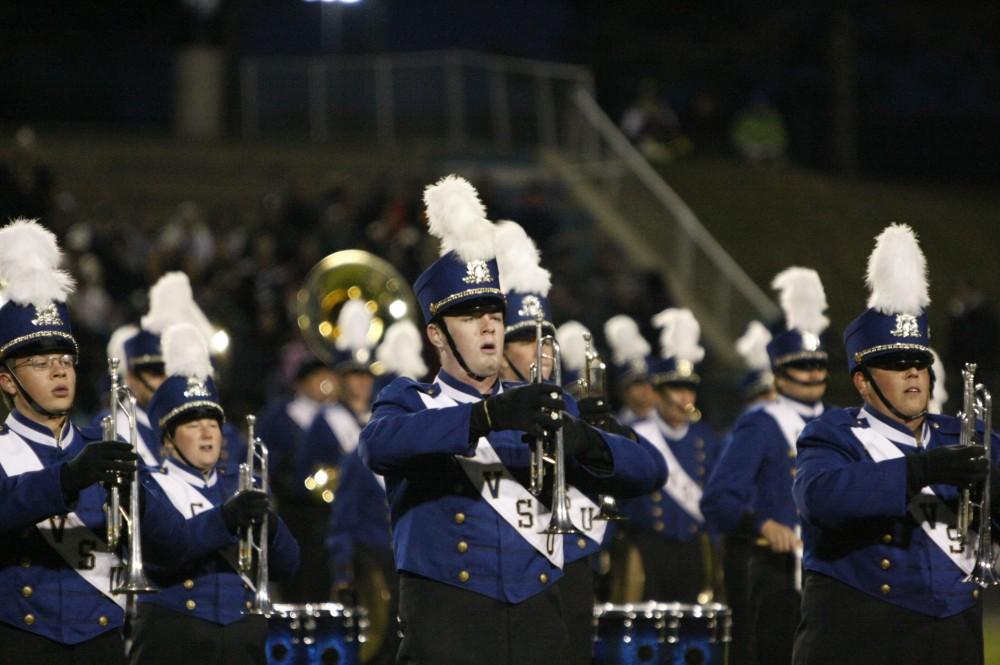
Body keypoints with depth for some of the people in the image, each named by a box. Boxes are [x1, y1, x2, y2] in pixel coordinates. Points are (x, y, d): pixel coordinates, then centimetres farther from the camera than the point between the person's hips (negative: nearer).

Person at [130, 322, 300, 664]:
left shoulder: (241, 486, 16)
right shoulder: (150, 487, 1)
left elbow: (287, 562, 7)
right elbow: (157, 551, -19)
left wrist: (266, 523, -15)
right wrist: (225, 519, -33)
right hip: (173, 637, -5)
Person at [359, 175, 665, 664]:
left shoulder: (537, 409, 19)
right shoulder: (410, 403, 8)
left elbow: (641, 471, 8)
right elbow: (377, 445, -18)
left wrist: (582, 440, -15)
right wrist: (487, 417, -31)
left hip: (537, 625, 4)